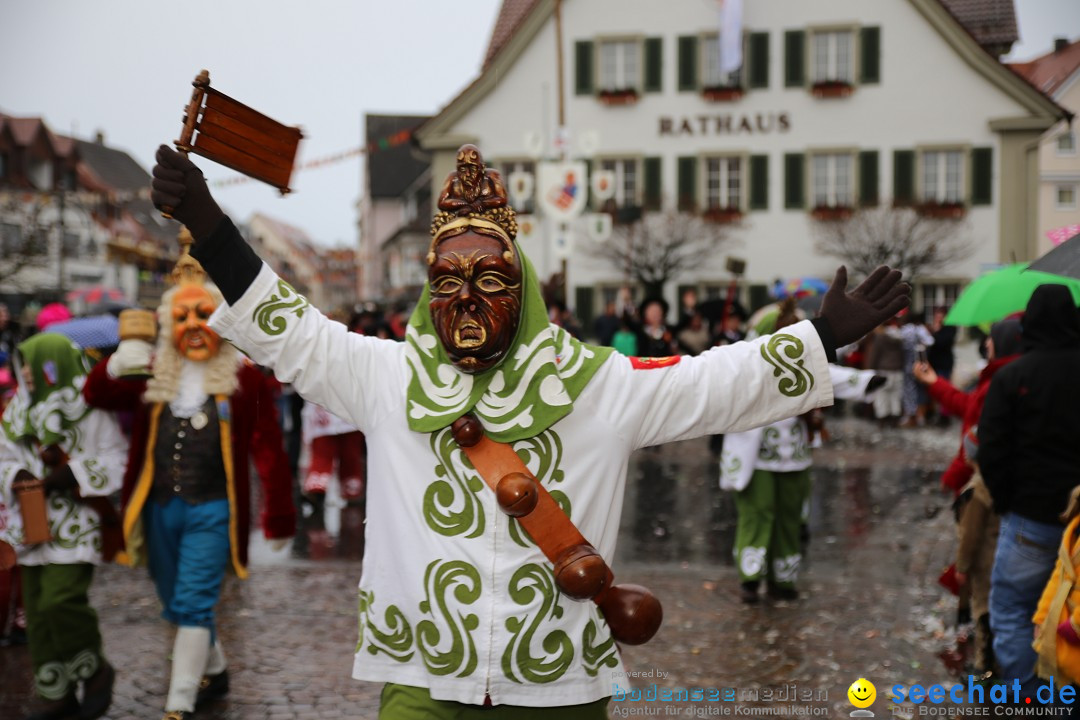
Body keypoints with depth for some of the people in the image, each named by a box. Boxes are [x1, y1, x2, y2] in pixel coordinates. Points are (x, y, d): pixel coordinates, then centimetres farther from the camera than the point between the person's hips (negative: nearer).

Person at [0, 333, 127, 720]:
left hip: (75, 524, -7)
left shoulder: (89, 410, -9)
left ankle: (95, 671, 5)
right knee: (38, 609, 7)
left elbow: (116, 460, -11)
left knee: (62, 600, -18)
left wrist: (70, 476, -20)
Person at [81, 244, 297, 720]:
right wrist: (115, 366, -10)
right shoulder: (155, 375, 6)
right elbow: (97, 396, 13)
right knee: (178, 606, 18)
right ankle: (214, 671, 41)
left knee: (192, 606, -11)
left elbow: (268, 452, -5)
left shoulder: (244, 378, -7)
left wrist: (279, 519, -3)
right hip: (159, 509, 5)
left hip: (211, 511, -5)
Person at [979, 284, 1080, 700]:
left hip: (1031, 517, -4)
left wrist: (1004, 499, 3)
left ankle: (1027, 700, 2)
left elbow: (992, 451, -10)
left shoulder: (1012, 376, -9)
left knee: (1011, 611, 5)